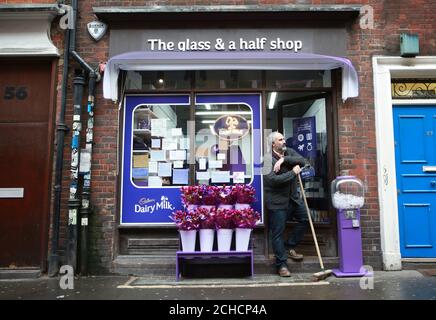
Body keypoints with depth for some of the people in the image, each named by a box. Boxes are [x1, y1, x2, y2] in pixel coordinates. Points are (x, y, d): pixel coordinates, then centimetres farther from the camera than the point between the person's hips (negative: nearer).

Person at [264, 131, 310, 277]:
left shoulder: (289, 152, 8)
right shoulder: (268, 159, -13)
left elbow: (304, 161, -9)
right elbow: (273, 180, -25)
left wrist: (284, 159, -21)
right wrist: (293, 172, -18)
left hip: (293, 198, 7)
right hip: (277, 201, -7)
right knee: (278, 233, 0)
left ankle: (289, 246, 29)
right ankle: (281, 265, 14)